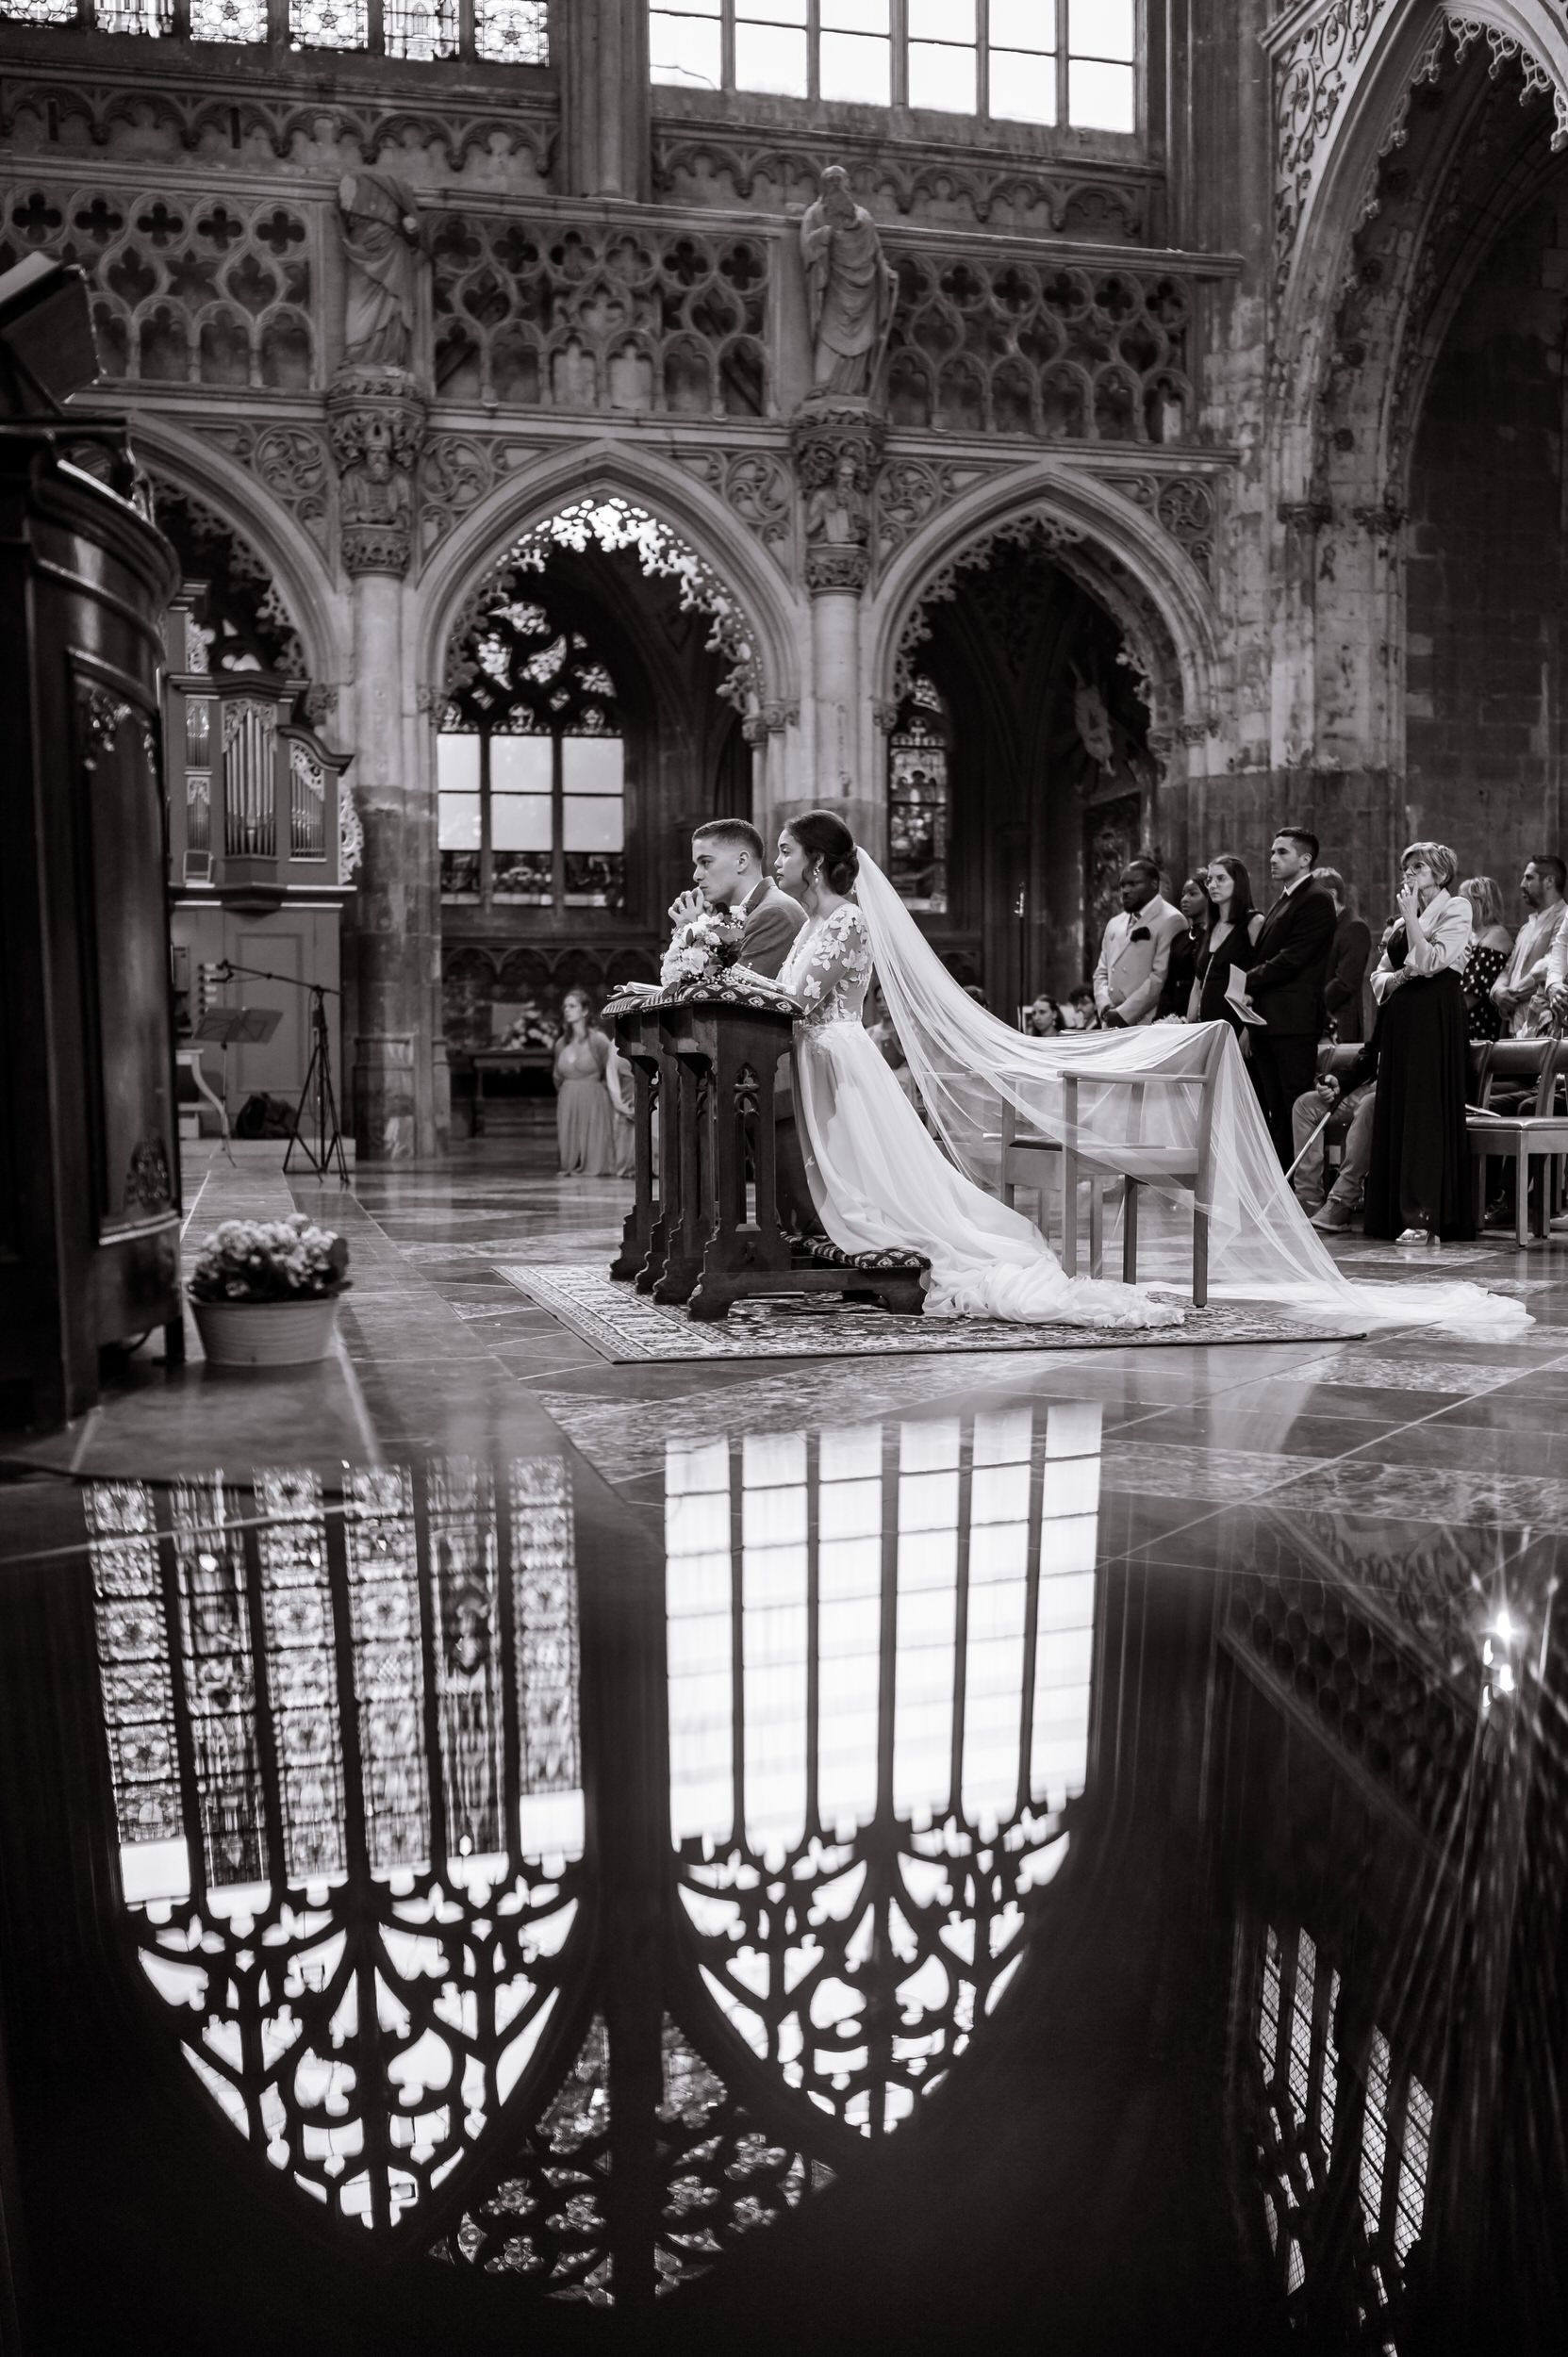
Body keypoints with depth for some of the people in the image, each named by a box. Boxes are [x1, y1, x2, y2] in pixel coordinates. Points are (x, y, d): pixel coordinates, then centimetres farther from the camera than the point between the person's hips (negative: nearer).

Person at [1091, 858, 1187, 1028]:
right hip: (1112, 1027, 6)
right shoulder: (1114, 924, 19)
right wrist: (1105, 1008, -1)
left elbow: (1160, 977, -13)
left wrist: (1123, 1014, -14)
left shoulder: (1171, 921, -4)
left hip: (1149, 1026, -6)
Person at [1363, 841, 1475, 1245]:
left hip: (1436, 1017, -7)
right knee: (1394, 1113, 5)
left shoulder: (1456, 909, -1)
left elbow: (1430, 961, -14)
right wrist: (1396, 977, -3)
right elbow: (1379, 975, 19)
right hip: (1401, 1018, 7)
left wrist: (1412, 916, -11)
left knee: (1428, 1111, -10)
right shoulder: (1402, 920, 20)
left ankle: (1427, 1218, -11)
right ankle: (1397, 1212, 9)